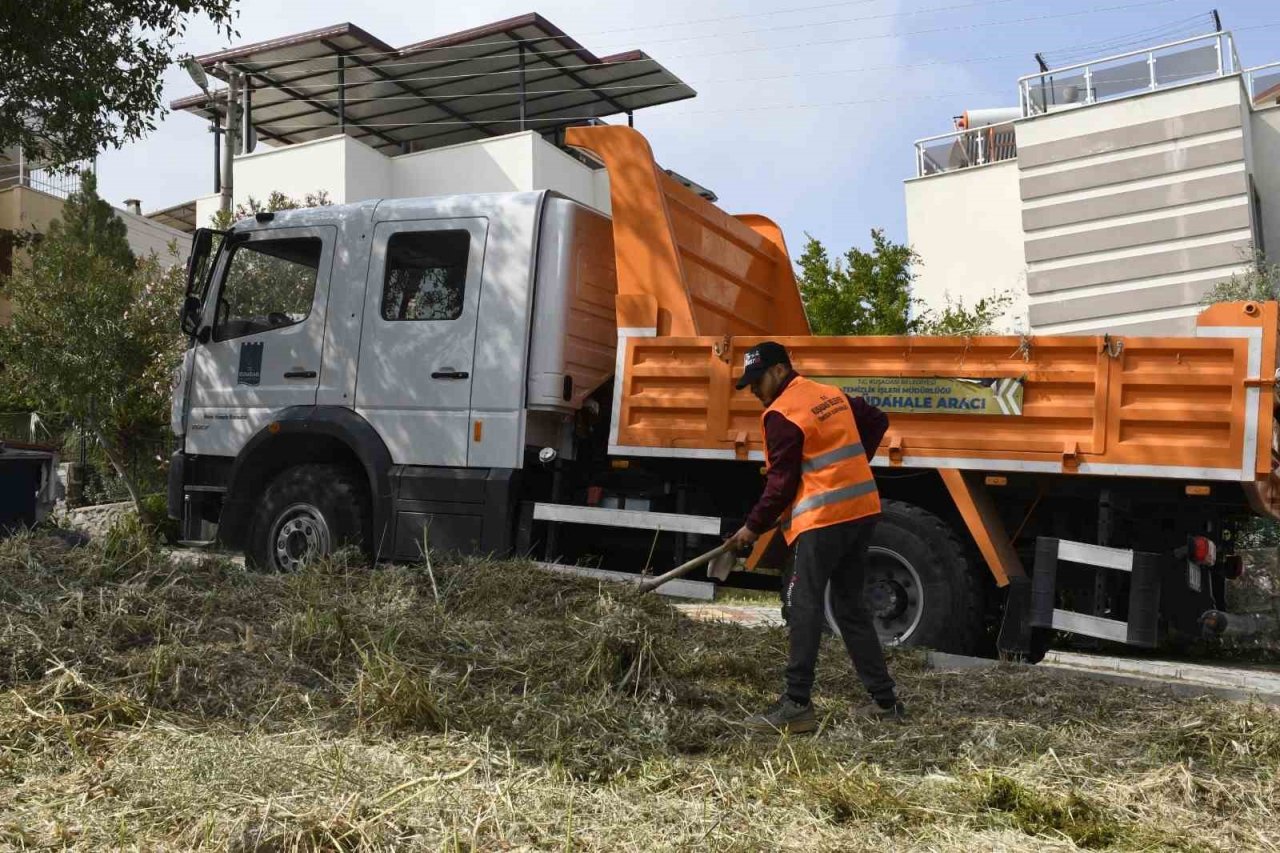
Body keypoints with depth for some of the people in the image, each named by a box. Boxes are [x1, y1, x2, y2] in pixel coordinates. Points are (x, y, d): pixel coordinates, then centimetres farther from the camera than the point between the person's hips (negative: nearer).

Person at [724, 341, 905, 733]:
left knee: (805, 605, -6)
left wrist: (754, 527, -1)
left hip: (825, 516, -9)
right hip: (861, 507, 9)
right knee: (851, 605, 14)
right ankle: (886, 699, 18)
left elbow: (782, 481, -10)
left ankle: (797, 705, -8)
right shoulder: (831, 394, 15)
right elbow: (877, 421, 26)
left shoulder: (781, 414, -10)